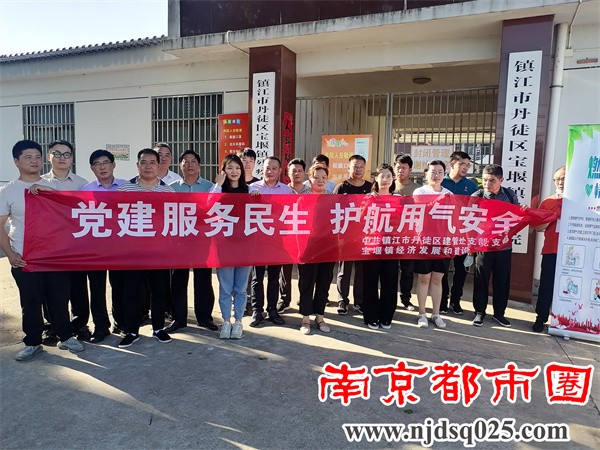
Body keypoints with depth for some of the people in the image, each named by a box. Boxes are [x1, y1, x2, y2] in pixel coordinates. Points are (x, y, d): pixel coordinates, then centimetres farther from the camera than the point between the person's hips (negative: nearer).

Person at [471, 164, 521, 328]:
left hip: (504, 246, 3)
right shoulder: (477, 196, -6)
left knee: (502, 280, 11)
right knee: (481, 279, 7)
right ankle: (480, 312, 22)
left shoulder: (510, 195, 3)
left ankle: (499, 313, 27)